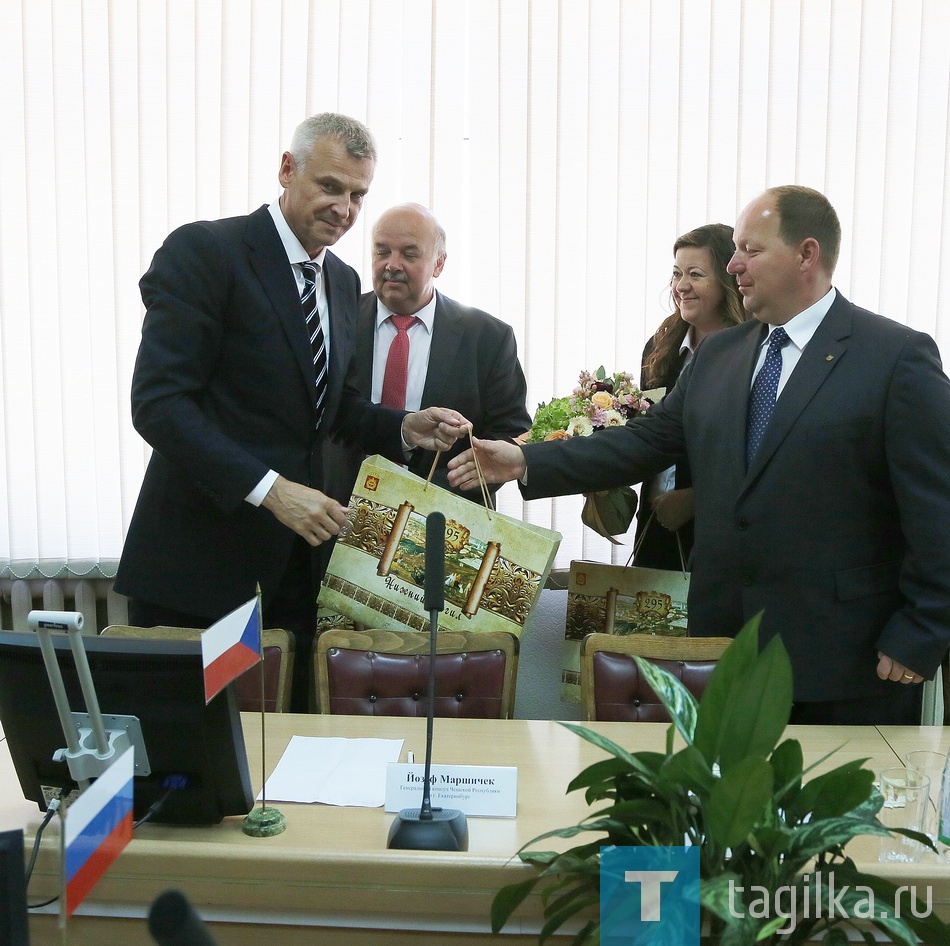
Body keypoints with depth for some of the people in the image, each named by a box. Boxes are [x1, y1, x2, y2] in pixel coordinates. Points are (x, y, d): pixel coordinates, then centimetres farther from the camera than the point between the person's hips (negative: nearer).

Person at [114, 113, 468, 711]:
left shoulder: (344, 283, 14)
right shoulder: (205, 251, -10)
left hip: (297, 548, 7)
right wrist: (268, 488, -24)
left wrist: (404, 427, 1)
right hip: (201, 556, -6)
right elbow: (159, 403, -17)